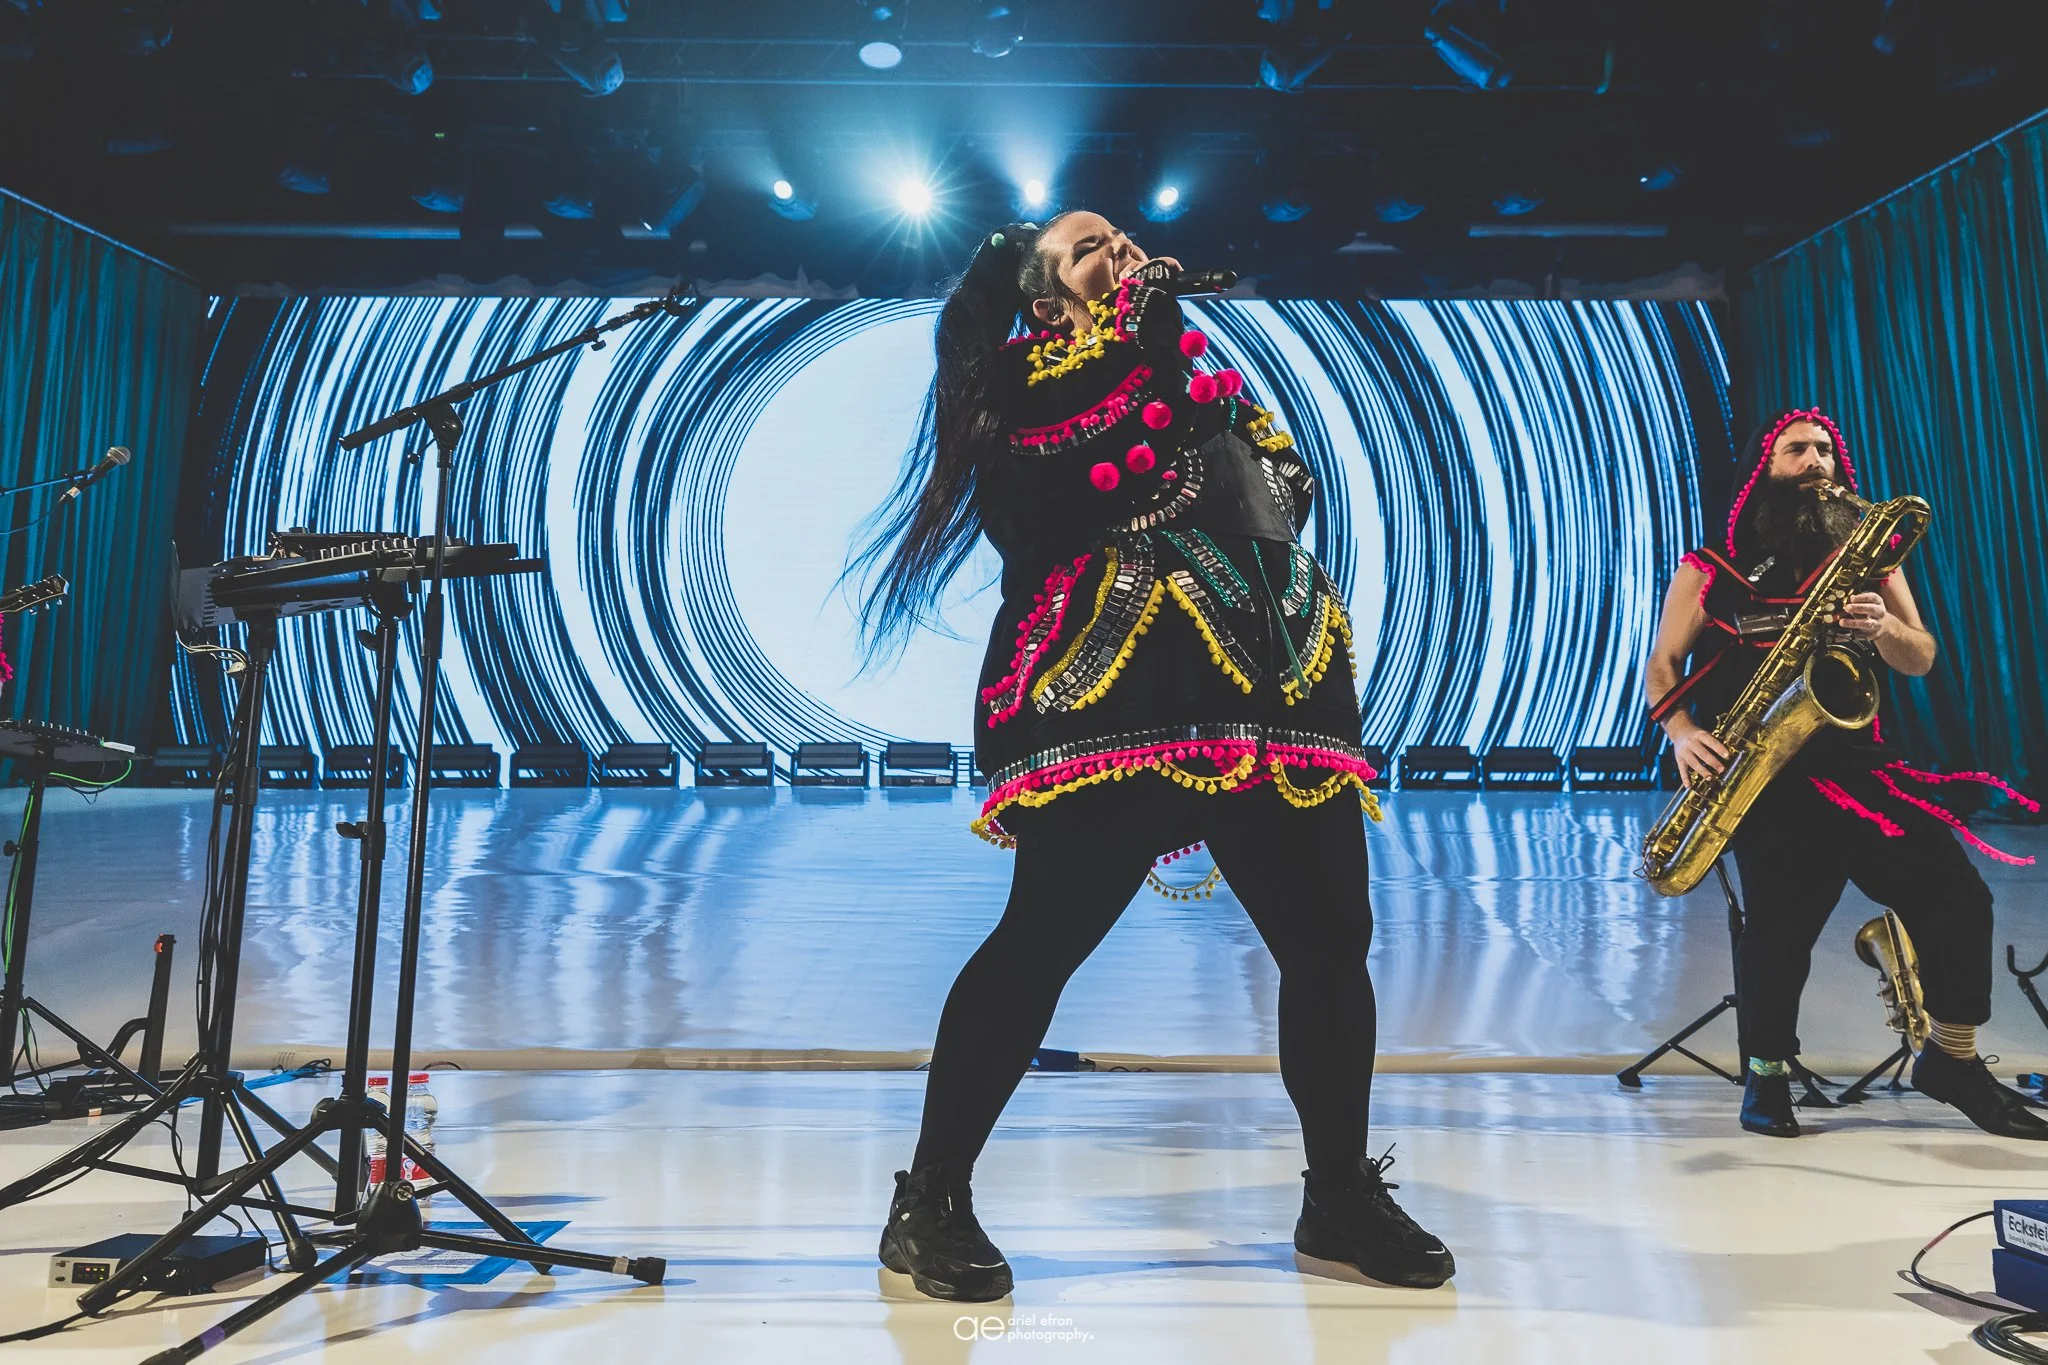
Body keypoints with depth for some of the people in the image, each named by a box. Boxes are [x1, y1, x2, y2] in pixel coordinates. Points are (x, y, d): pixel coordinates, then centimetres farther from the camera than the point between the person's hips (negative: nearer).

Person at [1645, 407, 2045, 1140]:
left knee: (1957, 897, -8)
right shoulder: (1711, 570, 6)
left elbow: (1921, 660, 10)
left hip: (1853, 759, 4)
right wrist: (1682, 731, -17)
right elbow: (1663, 665, 2)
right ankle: (1766, 1077, 10)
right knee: (1783, 923, -14)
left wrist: (1883, 625, -13)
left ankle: (1952, 1059, 16)